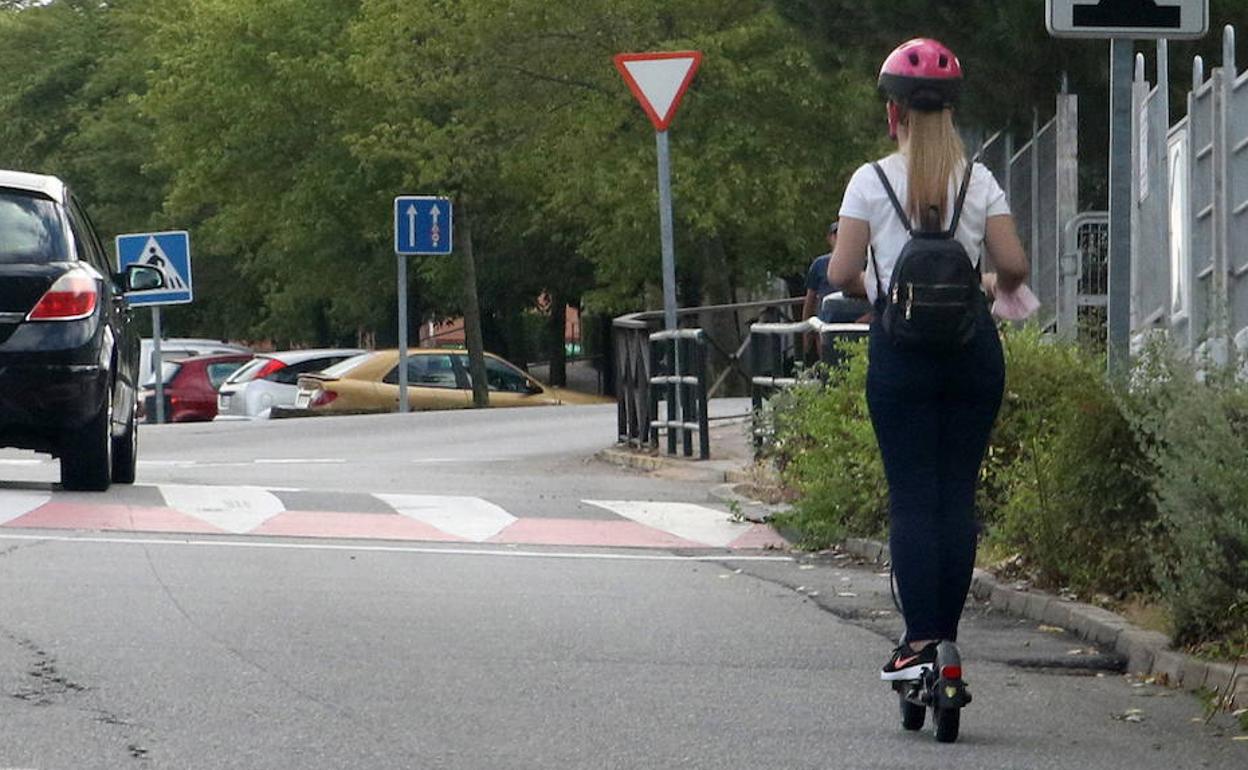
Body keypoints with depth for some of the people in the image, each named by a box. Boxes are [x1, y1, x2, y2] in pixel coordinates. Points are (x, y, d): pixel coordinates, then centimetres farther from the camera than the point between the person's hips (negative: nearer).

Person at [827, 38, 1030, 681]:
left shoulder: (872, 181, -2)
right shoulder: (979, 182, 4)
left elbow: (841, 272, -6)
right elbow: (1013, 265, -2)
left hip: (901, 345, -2)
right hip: (972, 344, 2)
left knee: (911, 497, -2)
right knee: (958, 494, 6)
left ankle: (920, 640, -11)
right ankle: (947, 638, 5)